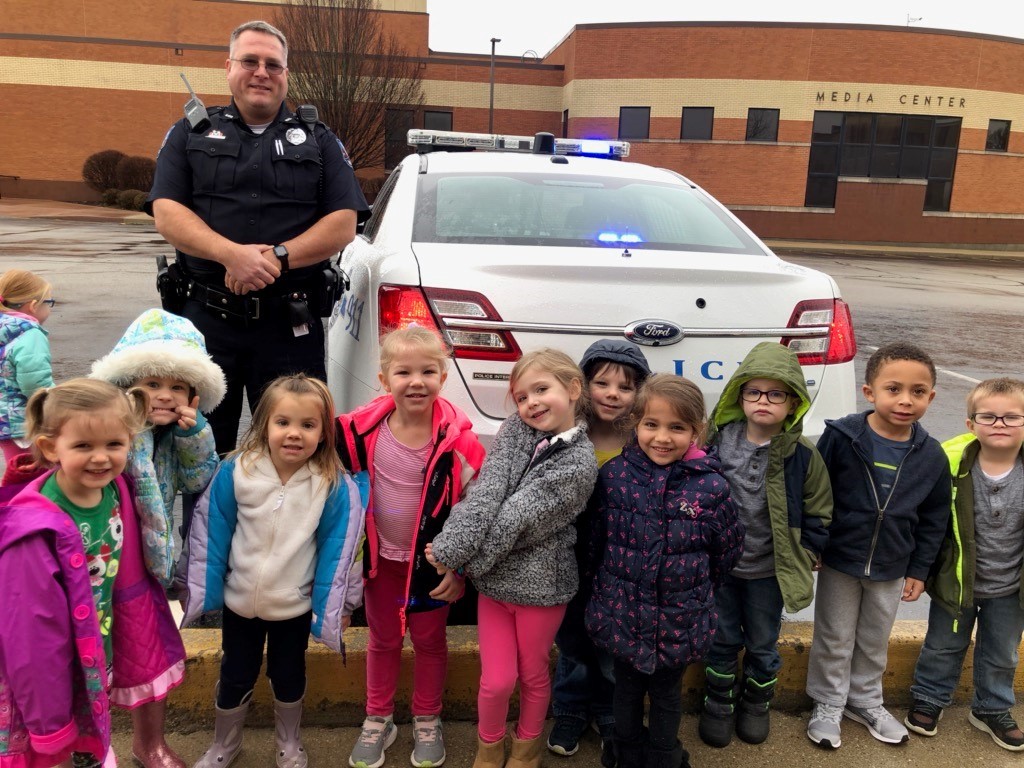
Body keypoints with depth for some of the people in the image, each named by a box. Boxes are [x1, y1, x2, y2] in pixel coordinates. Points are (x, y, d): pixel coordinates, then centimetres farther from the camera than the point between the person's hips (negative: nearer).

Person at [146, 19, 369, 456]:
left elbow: (343, 224, 1)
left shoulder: (318, 141, 12)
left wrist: (278, 257, -14)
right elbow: (166, 214, 0)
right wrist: (232, 253, -19)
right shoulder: (191, 134, 12)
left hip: (292, 325, 0)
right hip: (206, 319, 1)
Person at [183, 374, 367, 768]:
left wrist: (337, 605, -7)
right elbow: (210, 533, -7)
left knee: (288, 677, 20)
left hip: (296, 606, 0)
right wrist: (202, 588, -4)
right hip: (239, 602, 1)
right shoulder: (234, 472, -16)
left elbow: (338, 547, -11)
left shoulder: (334, 485, -18)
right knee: (235, 677, 19)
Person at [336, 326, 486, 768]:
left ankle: (427, 722, 39)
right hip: (379, 557, 2)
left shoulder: (456, 440, -21)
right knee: (382, 640, 20)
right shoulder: (364, 429, -15)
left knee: (430, 642, 17)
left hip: (431, 562, -2)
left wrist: (460, 568, -12)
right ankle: (378, 720, 41)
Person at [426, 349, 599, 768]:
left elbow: (517, 519, -21)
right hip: (495, 579, 3)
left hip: (541, 584, -3)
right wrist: (452, 545, -26)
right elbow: (485, 493, -14)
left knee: (533, 674, 17)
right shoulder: (513, 432, -2)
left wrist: (455, 554, -19)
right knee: (497, 679, 10)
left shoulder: (579, 462, -18)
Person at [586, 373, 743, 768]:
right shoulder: (614, 475, -11)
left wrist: (695, 587, 7)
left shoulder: (710, 485, -15)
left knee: (666, 697, 20)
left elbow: (728, 550, -1)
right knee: (626, 692, 21)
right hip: (622, 615, 1)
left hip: (678, 621, -1)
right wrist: (608, 584, 7)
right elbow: (597, 538, 2)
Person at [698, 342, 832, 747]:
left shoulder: (802, 455, -13)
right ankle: (719, 702, 37)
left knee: (762, 644, 18)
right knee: (722, 640, 15)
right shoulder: (717, 442, -11)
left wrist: (807, 553, 0)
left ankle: (756, 702, 42)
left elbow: (818, 511, -1)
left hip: (769, 571, 0)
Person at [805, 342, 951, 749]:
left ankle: (865, 701, 42)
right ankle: (828, 704, 32)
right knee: (835, 639, 13)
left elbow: (934, 519, 4)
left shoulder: (932, 456, -8)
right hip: (839, 561, -3)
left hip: (891, 569, 3)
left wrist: (919, 570, 5)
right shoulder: (841, 436, -19)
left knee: (875, 641, 21)